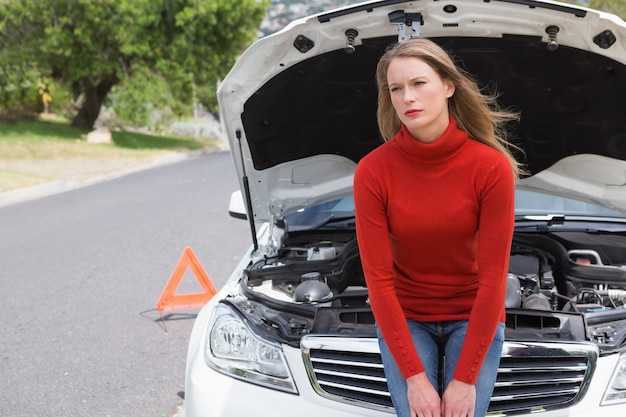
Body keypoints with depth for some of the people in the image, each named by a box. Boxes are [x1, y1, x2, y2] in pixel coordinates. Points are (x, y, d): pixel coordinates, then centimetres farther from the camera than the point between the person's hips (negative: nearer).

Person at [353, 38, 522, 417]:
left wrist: (465, 379, -17)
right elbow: (379, 279, -14)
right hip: (404, 319, 1)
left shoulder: (491, 166, -18)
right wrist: (414, 376, -17)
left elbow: (493, 276, -16)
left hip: (474, 318, 0)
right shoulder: (372, 172, -16)